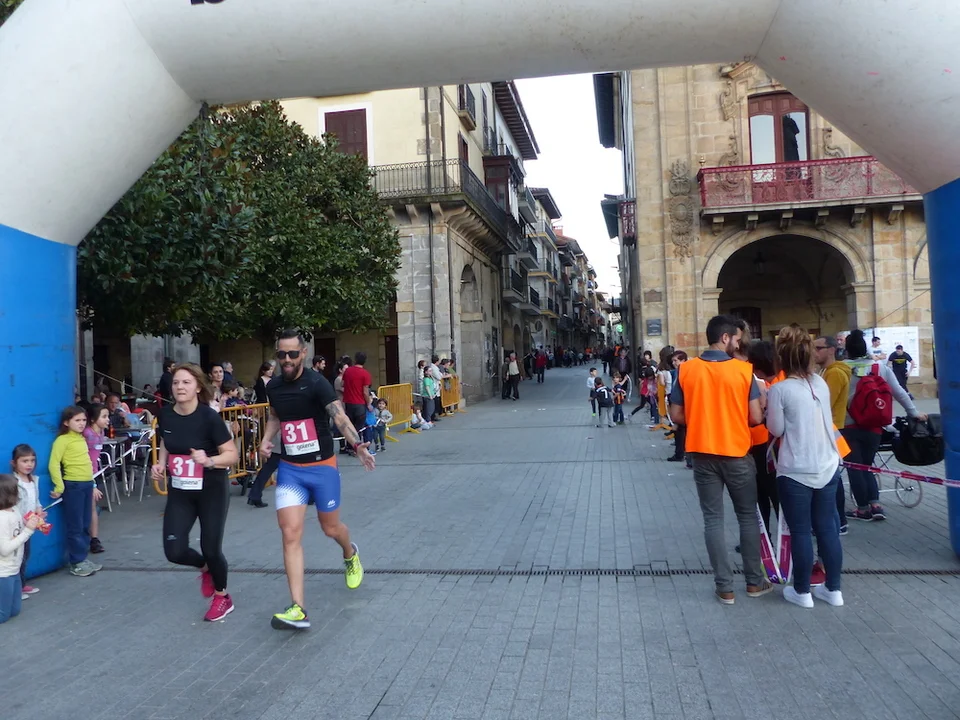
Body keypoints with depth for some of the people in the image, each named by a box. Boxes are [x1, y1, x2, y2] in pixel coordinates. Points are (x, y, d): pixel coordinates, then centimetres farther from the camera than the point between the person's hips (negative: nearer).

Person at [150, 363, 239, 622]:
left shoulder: (210, 417, -20)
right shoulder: (165, 416, -6)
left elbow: (232, 454, -17)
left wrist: (209, 460, -34)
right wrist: (160, 465, -4)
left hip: (212, 491, -4)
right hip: (179, 492, 4)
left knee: (211, 548, 2)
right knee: (174, 551, -4)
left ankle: (222, 597, 31)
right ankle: (205, 568, 33)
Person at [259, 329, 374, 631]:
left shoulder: (317, 383, -17)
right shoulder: (273, 387, 1)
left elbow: (339, 416, -32)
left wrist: (357, 445, -49)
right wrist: (266, 439, 2)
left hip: (322, 467, -4)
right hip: (289, 469, 4)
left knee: (330, 528, 12)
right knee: (291, 534, -9)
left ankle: (351, 555, 50)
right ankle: (298, 609, -7)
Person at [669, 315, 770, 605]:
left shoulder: (686, 369, -5)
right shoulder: (743, 370, -10)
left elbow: (677, 415, -2)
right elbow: (756, 417, -9)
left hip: (703, 454, 1)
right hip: (737, 453, -1)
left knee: (713, 520, 7)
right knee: (748, 516, 15)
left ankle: (724, 587, 12)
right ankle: (755, 581, 25)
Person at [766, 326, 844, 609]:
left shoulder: (779, 389, -14)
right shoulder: (821, 382, 5)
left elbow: (777, 430, -7)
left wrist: (767, 405, 6)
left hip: (796, 472, -6)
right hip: (828, 467, 6)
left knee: (800, 532, 5)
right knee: (827, 528, 14)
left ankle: (802, 592, 16)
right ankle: (833, 589, 23)